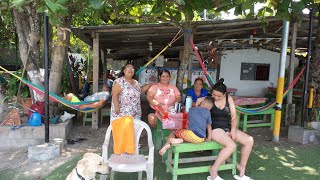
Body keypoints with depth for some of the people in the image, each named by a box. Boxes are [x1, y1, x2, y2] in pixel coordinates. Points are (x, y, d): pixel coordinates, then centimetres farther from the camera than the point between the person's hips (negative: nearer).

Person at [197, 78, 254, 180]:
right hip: (214, 129, -6)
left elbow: (233, 116, 2)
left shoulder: (229, 99, 3)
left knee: (249, 140, -6)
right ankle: (213, 170, -15)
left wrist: (233, 130, -11)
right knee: (232, 146, -30)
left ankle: (242, 167, 11)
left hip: (228, 128, 6)